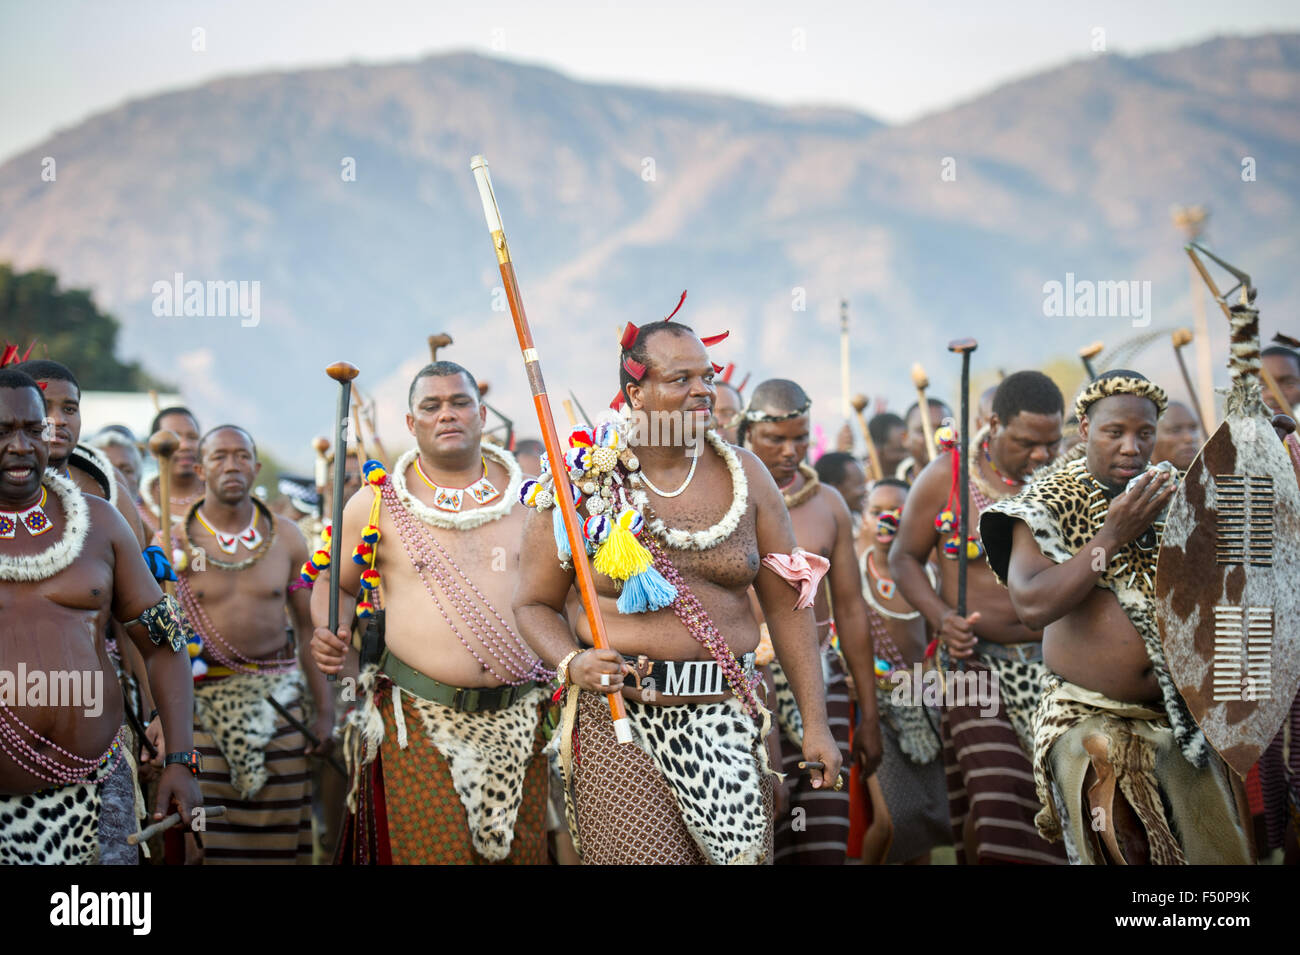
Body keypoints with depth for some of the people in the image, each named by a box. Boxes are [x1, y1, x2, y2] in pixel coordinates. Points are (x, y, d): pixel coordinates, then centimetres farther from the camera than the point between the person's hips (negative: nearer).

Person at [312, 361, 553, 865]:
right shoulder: (376, 503, 5)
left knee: (521, 848, 3)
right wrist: (329, 633, -6)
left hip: (518, 722, 2)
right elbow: (335, 583, 15)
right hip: (416, 719, -2)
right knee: (431, 849, -10)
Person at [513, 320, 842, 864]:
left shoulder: (744, 476, 7)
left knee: (744, 851, -10)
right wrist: (571, 664, -13)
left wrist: (815, 723, 5)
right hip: (618, 717, -2)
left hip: (724, 716, 2)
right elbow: (534, 604, 8)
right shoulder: (583, 486, 1)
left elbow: (786, 605, 9)